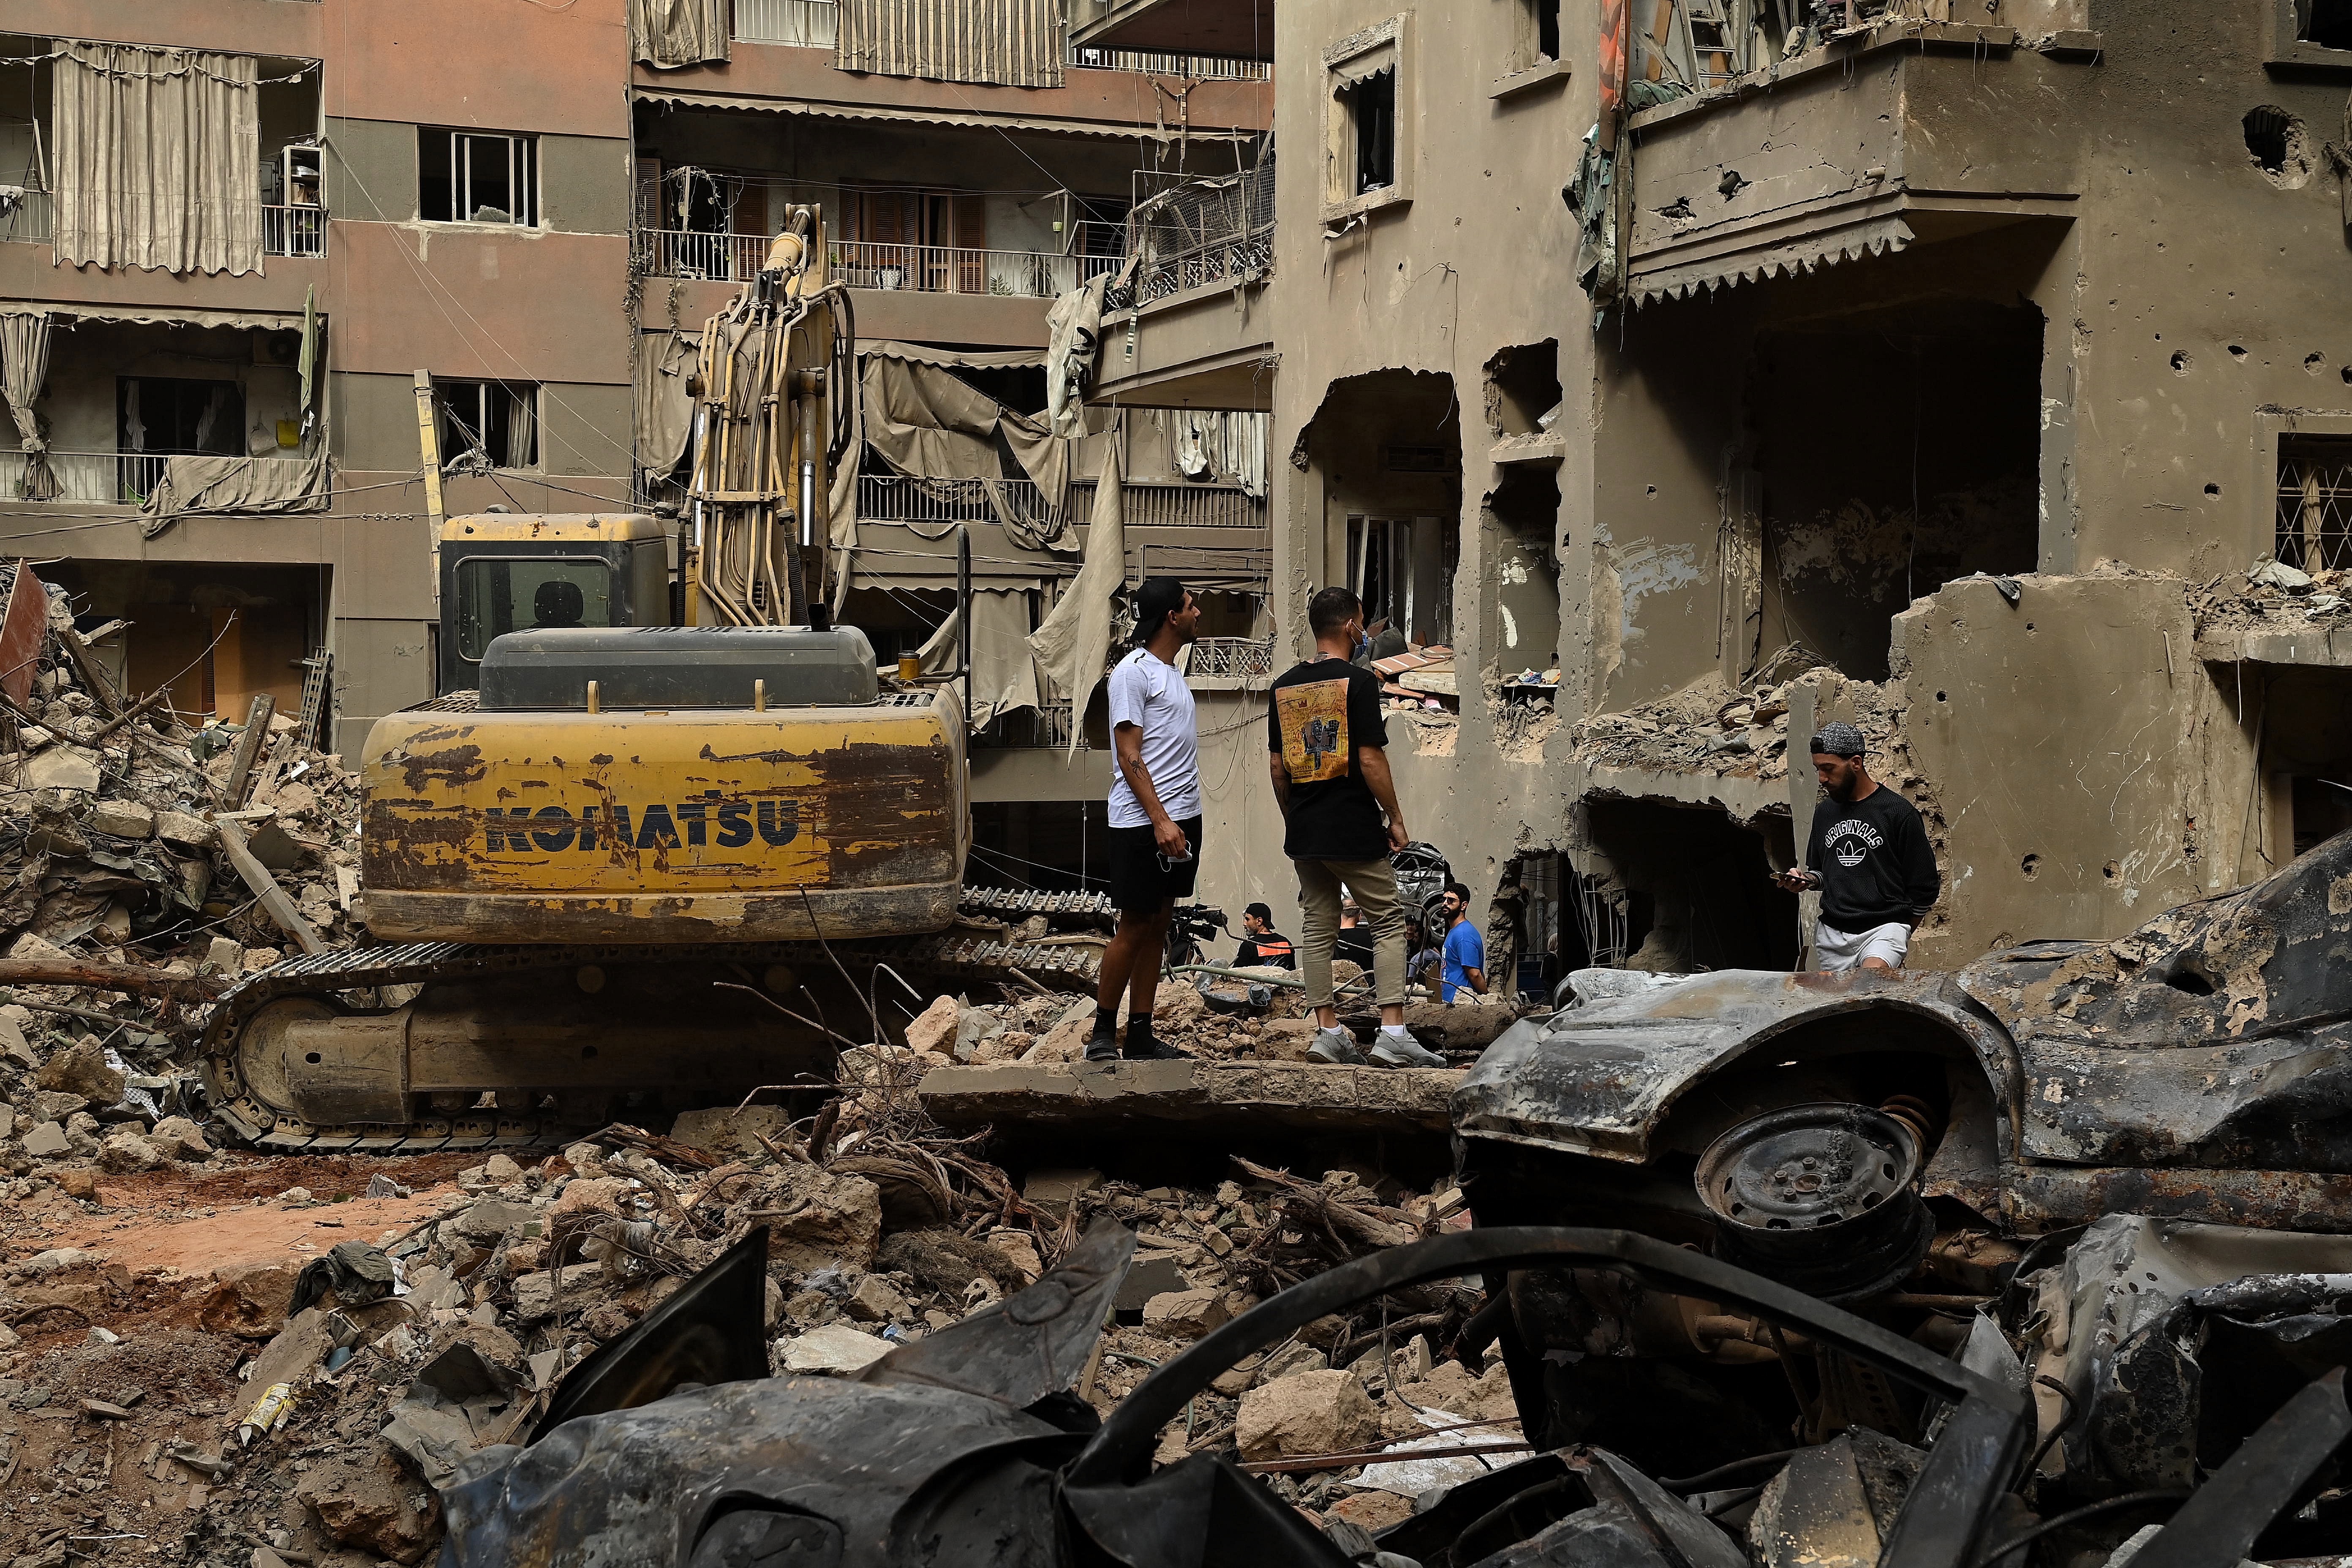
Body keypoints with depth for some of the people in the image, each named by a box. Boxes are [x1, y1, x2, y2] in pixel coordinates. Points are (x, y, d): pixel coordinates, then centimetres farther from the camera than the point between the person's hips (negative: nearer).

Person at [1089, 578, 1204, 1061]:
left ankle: (1141, 1038, 12)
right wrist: (1160, 820, -22)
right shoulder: (1133, 673, -11)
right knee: (1134, 927, -4)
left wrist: (1181, 821, 16)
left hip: (1181, 820, 9)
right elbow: (1130, 757, -16)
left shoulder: (1173, 673, 17)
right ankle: (1103, 1033, 6)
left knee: (1157, 927, 9)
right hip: (1144, 823, -9)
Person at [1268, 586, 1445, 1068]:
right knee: (1389, 922, 2)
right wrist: (1395, 819, -5)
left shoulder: (1284, 687, 8)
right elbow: (1370, 760, -14)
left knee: (1317, 928, 10)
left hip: (1303, 831, 6)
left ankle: (1328, 1032, 10)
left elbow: (1276, 765, 11)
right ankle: (1393, 1033, -5)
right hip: (1354, 829, -6)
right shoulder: (1358, 681, -11)